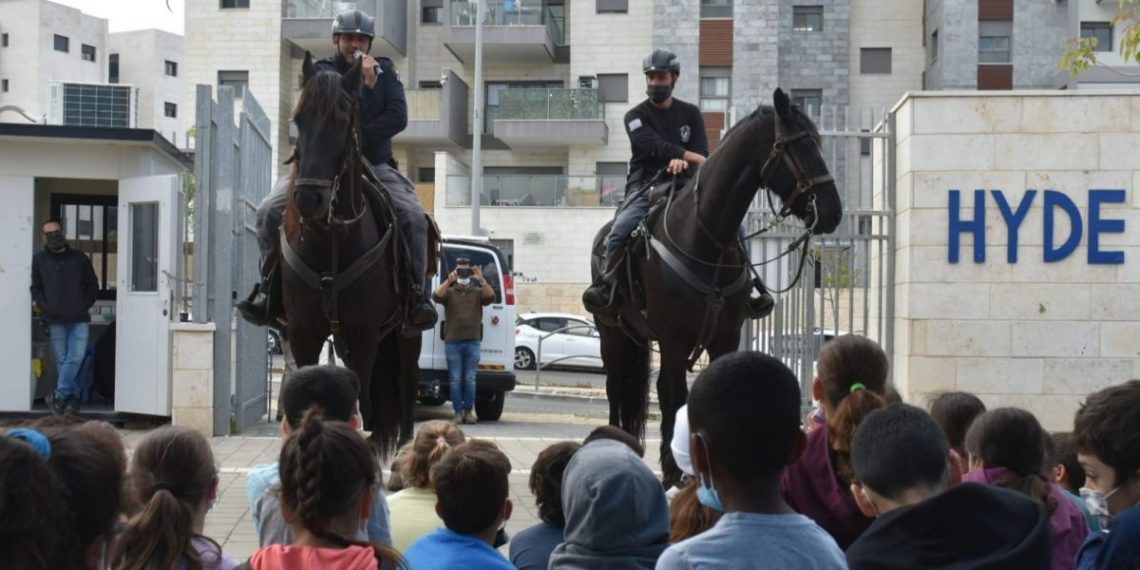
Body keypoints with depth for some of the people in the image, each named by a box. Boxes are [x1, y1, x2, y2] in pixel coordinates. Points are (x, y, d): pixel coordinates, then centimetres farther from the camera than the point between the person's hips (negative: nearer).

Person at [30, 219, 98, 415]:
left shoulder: (80, 259, 9)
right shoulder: (39, 260, 8)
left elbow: (92, 285, 13)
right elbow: (35, 288, 8)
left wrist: (85, 305, 1)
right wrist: (46, 307, -6)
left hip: (79, 318, 0)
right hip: (55, 320, 0)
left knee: (76, 357, -10)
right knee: (62, 360, 2)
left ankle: (60, 395, -4)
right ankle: (73, 395, 10)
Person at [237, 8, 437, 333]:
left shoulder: (385, 72, 10)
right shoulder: (320, 72, 7)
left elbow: (398, 118, -6)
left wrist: (355, 139, -14)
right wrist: (364, 84, -14)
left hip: (374, 165, 0)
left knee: (413, 215, -26)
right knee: (269, 210, -19)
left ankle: (416, 294, -18)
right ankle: (268, 288, -9)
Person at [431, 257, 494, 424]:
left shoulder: (478, 291, 13)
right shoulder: (449, 291, 11)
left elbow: (491, 297, -6)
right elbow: (436, 296, -9)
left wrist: (482, 281, -23)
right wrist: (448, 281, -25)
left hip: (473, 342, 1)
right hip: (452, 342, -1)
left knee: (470, 379, 0)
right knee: (455, 379, -3)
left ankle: (469, 411, 4)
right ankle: (459, 412, -1)